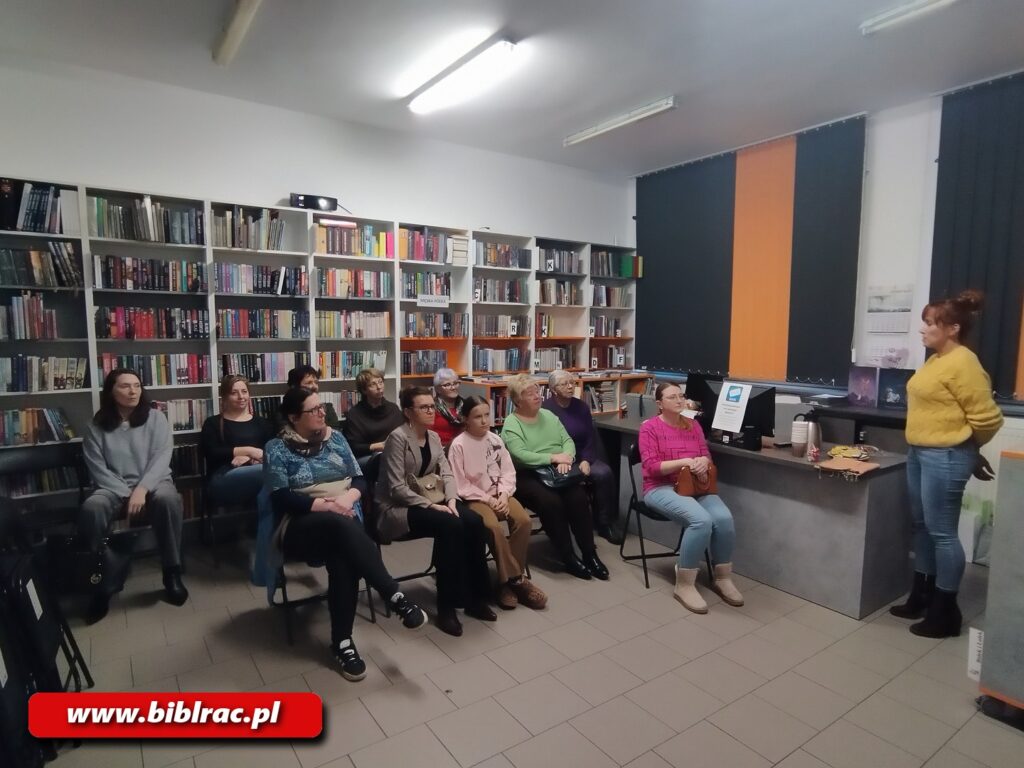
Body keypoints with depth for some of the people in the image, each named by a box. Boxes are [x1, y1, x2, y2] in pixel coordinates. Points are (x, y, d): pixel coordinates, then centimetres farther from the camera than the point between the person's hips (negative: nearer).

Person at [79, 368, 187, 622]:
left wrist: (142, 489, -21)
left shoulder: (155, 418, 3)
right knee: (90, 509, -32)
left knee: (168, 499, -36)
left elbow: (161, 457, -6)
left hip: (153, 482, -1)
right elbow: (98, 468, -2)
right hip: (114, 487, 1)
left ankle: (172, 573, -23)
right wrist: (126, 495, -15)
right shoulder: (97, 425, 5)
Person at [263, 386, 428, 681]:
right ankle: (397, 598, -32)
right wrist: (327, 504, -18)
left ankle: (342, 641, -19)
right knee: (340, 525, -36)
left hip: (344, 520, 3)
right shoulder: (277, 448, 0)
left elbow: (360, 479, 9)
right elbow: (282, 498, -10)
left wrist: (348, 497, -13)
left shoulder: (335, 437, 11)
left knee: (343, 558, -32)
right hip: (301, 526, -3)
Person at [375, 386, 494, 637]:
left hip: (426, 500, 7)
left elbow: (447, 473, 3)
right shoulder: (398, 438, -14)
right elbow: (397, 488, -20)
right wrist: (432, 506, -24)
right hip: (397, 508, -7)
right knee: (450, 525, -31)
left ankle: (476, 598, -6)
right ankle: (446, 606, -19)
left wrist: (451, 499, -17)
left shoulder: (434, 437, 9)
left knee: (474, 522, -19)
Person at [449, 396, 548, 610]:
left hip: (500, 495, 5)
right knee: (493, 527, -32)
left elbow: (508, 472, 7)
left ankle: (508, 579, -10)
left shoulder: (495, 440, 6)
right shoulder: (458, 445, -9)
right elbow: (460, 484, -12)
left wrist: (504, 494, -11)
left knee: (523, 520, -21)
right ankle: (516, 579, -16)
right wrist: (487, 499, -16)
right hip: (475, 498, -5)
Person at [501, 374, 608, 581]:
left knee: (579, 497, -22)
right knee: (551, 502, -31)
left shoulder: (548, 415, 13)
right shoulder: (511, 424, -6)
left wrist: (566, 458, -16)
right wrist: (554, 458, -20)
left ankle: (590, 555, -10)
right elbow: (520, 456, -20)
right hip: (527, 476, -5)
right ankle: (569, 558, -15)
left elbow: (568, 440, 6)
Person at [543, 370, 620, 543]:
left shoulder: (581, 406, 10)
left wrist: (586, 461, -10)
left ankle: (604, 524, -9)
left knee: (604, 473, -23)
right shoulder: (546, 409, -6)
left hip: (583, 457, 5)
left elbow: (591, 437, 7)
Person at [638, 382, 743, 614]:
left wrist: (703, 461, -12)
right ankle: (684, 585, -17)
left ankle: (722, 578, -1)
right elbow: (651, 467, -12)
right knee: (702, 520, -32)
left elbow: (706, 455, 12)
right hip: (661, 488, -5)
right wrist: (684, 462, -22)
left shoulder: (693, 425, 13)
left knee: (724, 518, -24)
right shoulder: (649, 427, -5)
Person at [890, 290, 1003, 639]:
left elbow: (987, 418, -15)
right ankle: (921, 596, 31)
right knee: (922, 526, 17)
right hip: (919, 453, 10)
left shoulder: (962, 363, -17)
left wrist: (965, 450, 1)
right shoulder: (936, 360, 11)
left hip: (945, 457, -10)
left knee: (942, 533, 1)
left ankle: (945, 611, 15)